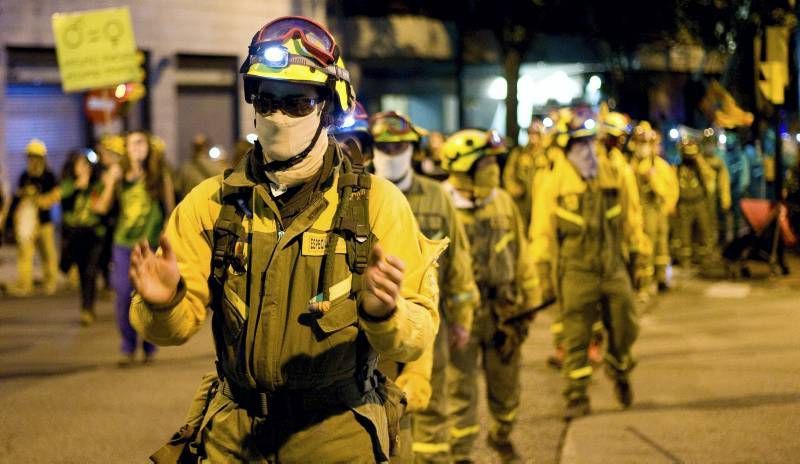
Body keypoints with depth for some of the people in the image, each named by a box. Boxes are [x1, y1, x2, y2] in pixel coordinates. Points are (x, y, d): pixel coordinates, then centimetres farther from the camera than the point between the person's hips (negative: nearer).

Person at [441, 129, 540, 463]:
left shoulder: (503, 202, 3)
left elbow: (520, 255, 10)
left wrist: (527, 303, 10)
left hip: (503, 310, 5)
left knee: (505, 383, 17)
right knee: (462, 388, 4)